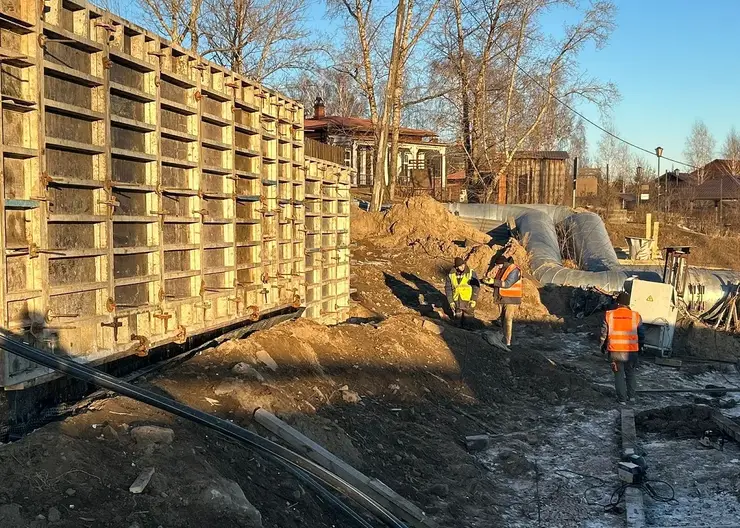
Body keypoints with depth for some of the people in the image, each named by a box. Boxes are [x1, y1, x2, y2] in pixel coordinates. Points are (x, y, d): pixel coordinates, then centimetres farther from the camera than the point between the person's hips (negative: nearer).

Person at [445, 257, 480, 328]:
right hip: (456, 301, 2)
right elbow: (448, 288, 4)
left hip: (468, 301, -2)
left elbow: (476, 286, -3)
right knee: (458, 319, 12)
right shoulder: (451, 275, -1)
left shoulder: (471, 273, -7)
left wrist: (474, 300, -10)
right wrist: (451, 302, -1)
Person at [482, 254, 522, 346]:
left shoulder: (514, 270, -15)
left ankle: (508, 342, -13)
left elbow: (507, 284, -24)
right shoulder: (500, 269, 9)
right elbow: (497, 284, 13)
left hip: (511, 300, -8)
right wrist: (488, 281, -6)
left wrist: (494, 281, -29)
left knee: (508, 320, -12)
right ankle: (505, 339, 21)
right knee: (503, 320, 12)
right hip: (502, 299, 8)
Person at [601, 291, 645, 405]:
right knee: (630, 373, 19)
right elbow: (641, 334, 6)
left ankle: (622, 399, 9)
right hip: (631, 351, 1)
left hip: (615, 350, -1)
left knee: (619, 374, 8)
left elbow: (604, 333, 2)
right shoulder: (635, 316, -3)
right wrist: (640, 346, 21)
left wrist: (603, 346, 16)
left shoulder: (609, 315, -5)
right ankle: (631, 395, 24)